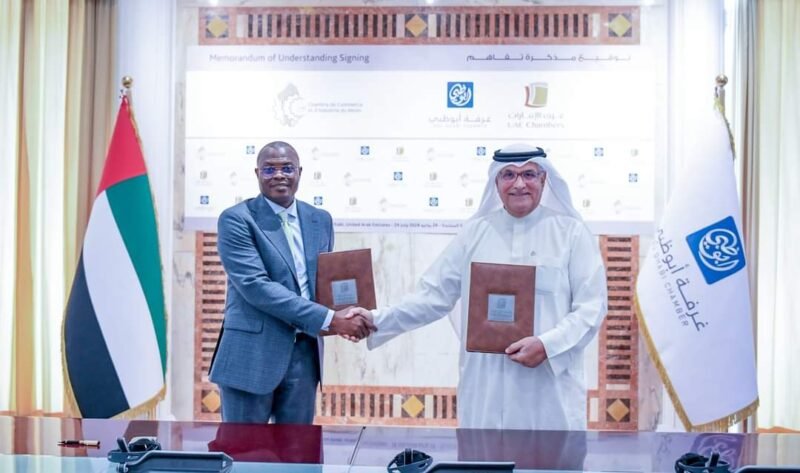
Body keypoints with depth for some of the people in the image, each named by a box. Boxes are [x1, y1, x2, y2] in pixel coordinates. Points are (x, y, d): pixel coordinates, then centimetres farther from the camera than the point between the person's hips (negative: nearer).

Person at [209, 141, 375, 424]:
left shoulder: (320, 220, 11)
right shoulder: (236, 219, -8)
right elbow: (254, 285, -18)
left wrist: (341, 318, -6)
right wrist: (328, 319, -21)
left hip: (304, 353, 5)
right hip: (253, 352, -5)